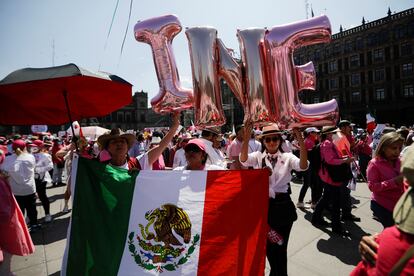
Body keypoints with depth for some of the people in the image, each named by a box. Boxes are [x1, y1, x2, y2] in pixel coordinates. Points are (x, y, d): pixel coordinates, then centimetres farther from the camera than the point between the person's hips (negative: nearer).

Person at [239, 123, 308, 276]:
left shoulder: (287, 157, -3)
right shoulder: (258, 157, -3)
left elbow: (303, 166, -22)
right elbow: (243, 160, -24)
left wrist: (301, 143, -37)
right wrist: (246, 139, -40)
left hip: (283, 206, 0)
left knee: (281, 246, 15)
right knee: (268, 245, 19)